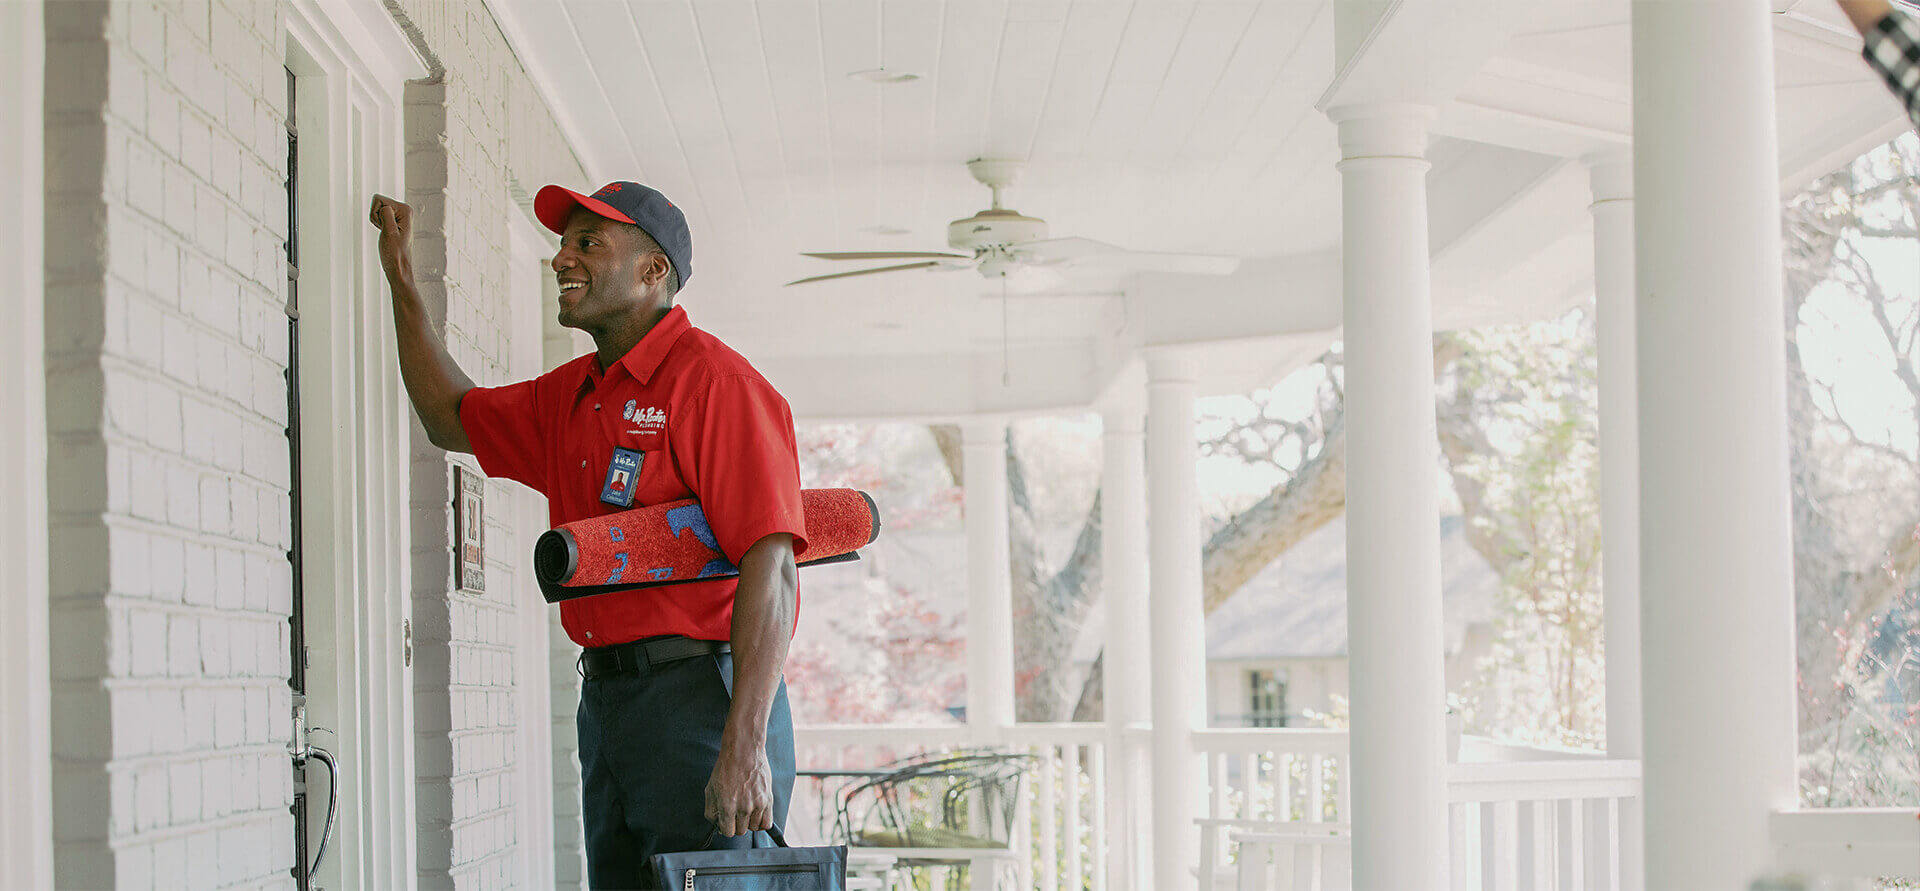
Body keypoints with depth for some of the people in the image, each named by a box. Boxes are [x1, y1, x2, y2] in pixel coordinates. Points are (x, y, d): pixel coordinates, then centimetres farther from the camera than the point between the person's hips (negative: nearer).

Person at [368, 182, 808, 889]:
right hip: (605, 698, 9)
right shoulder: (569, 397, 18)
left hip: (699, 697, -9)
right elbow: (452, 419, 36)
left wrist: (745, 749, -26)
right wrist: (401, 275, 28)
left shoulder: (712, 379, -11)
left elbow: (769, 567, -19)